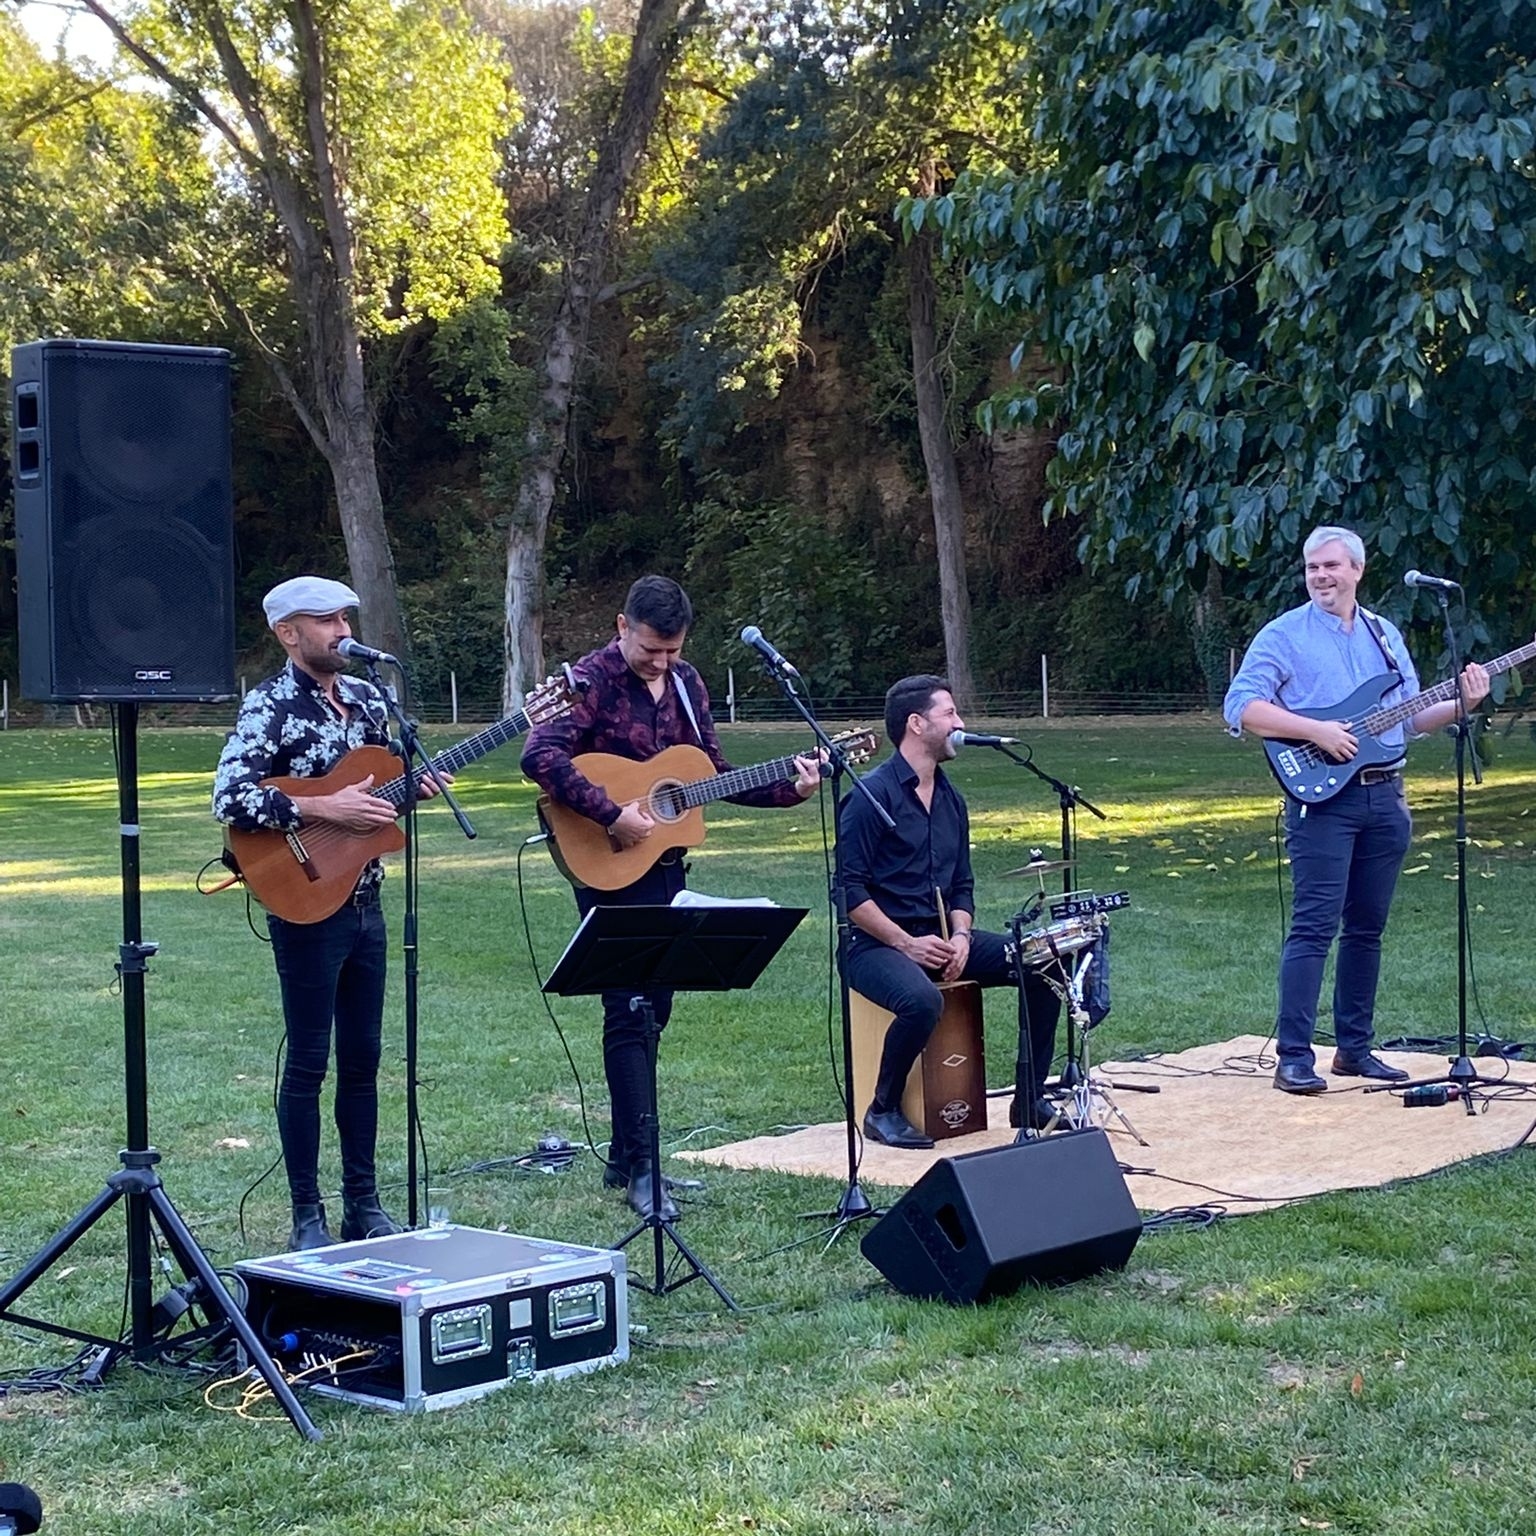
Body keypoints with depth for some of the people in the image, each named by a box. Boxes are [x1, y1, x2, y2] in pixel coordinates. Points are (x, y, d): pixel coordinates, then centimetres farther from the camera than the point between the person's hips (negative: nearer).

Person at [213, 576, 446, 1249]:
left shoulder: (367, 699, 9)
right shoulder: (270, 706, -12)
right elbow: (229, 798, -23)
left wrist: (412, 788, -1)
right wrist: (324, 811, -24)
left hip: (363, 902, 7)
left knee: (362, 1056, 11)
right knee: (308, 1060, 0)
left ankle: (363, 1204, 20)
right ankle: (307, 1216, 9)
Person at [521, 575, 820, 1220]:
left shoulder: (685, 683, 11)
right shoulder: (593, 679, -12)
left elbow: (714, 775, 15)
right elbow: (540, 756, -26)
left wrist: (790, 789, 3)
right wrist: (612, 815, -28)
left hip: (666, 865, 7)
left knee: (653, 1008, 11)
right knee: (629, 1012, -9)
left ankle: (623, 1156, 21)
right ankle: (639, 1166, -6)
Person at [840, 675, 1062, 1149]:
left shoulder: (951, 800, 14)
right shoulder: (872, 794, -11)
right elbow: (850, 890, -15)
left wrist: (960, 937, -3)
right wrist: (907, 944, -19)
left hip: (940, 936, 8)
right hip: (877, 944, -8)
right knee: (923, 999, -38)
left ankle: (1030, 1101, 2)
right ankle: (883, 1113, -14)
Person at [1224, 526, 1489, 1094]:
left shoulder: (1385, 635, 16)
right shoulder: (1284, 635, -2)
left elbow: (1411, 718, 18)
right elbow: (1240, 707, -11)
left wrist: (1462, 703, 0)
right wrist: (1316, 731, -18)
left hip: (1385, 797, 6)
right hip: (1321, 795, -6)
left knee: (1366, 928, 10)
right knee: (1314, 926, -11)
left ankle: (1355, 1047, 19)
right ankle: (1294, 1057, -10)